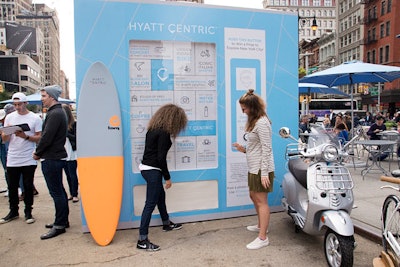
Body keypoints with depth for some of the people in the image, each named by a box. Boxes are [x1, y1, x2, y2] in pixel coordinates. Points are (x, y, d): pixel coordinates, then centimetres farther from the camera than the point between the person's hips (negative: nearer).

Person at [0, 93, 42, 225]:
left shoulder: (35, 118, -1)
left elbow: (39, 138, -4)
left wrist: (26, 136, -19)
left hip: (28, 160, -3)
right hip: (12, 159, 3)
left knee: (28, 186, 6)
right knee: (12, 187, 11)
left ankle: (28, 212, 17)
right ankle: (13, 211, 25)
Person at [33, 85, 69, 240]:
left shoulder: (55, 114, -18)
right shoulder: (58, 112, 15)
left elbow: (47, 137, -21)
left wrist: (37, 153, -6)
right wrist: (40, 152, 9)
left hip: (51, 159, -10)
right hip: (56, 156, 10)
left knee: (56, 192, -3)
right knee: (59, 191, 16)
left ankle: (59, 225, 5)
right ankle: (63, 220, 26)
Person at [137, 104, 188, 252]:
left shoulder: (153, 128, 8)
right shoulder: (164, 133, -18)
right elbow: (161, 157, -20)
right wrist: (167, 177, -11)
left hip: (146, 167, 10)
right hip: (153, 170, -10)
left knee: (161, 196, 25)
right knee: (150, 203, -4)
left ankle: (166, 223, 46)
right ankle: (142, 240, 2)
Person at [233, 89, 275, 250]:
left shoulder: (262, 123, -18)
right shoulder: (254, 121, 14)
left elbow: (266, 149, -21)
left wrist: (264, 173, -23)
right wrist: (244, 149, 4)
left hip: (261, 169, -10)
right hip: (254, 168, 10)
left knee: (261, 201, -3)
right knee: (254, 197, 21)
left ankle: (263, 238, 6)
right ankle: (261, 225, 40)